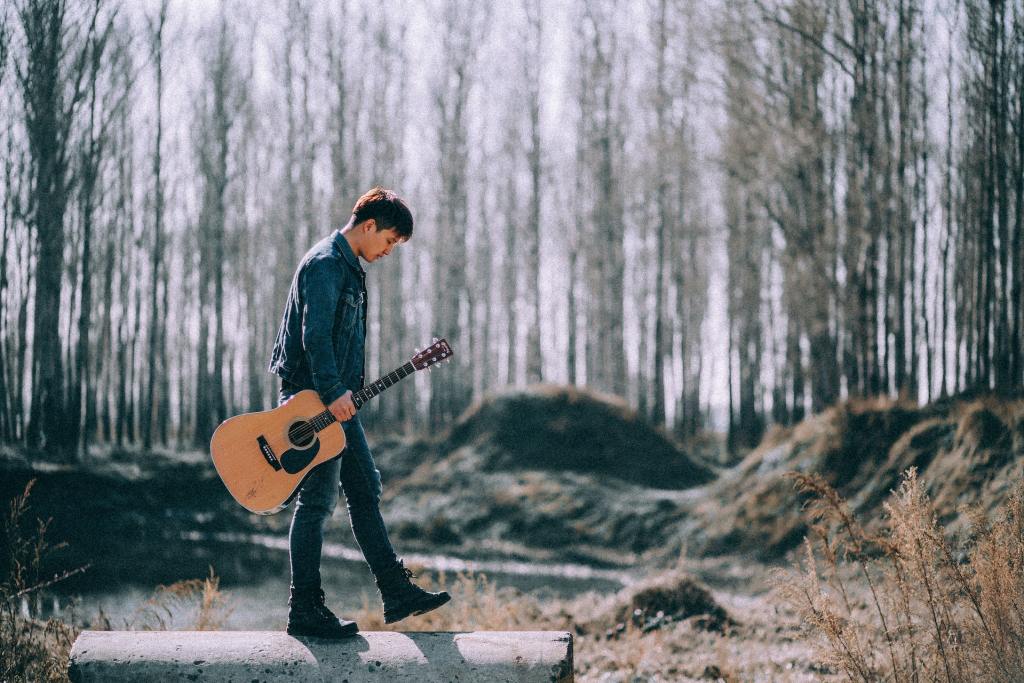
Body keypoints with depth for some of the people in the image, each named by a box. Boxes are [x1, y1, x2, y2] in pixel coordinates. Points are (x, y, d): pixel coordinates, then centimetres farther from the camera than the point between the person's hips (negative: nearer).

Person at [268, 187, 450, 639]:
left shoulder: (349, 268, 18)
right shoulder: (325, 264, -15)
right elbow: (315, 335, -23)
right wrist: (332, 393, -25)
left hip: (337, 400, 11)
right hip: (312, 399, -11)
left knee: (365, 491, 12)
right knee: (318, 501, -7)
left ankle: (396, 592, 17)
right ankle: (304, 610, -2)